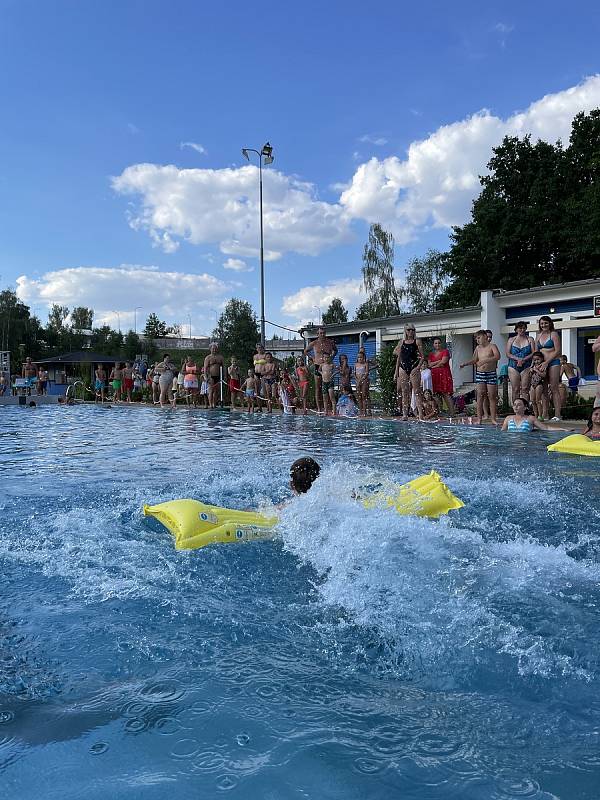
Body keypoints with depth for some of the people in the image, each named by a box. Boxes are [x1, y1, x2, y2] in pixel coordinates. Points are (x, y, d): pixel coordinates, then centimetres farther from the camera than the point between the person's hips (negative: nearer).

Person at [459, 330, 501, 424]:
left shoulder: (492, 346, -2)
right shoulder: (478, 348, 13)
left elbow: (497, 356, -19)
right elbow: (474, 360, 23)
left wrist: (485, 360, -28)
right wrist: (465, 364, 9)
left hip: (491, 373, -4)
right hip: (480, 373, 4)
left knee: (492, 396, -2)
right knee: (480, 396, -2)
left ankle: (493, 419, 1)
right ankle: (479, 418, -1)